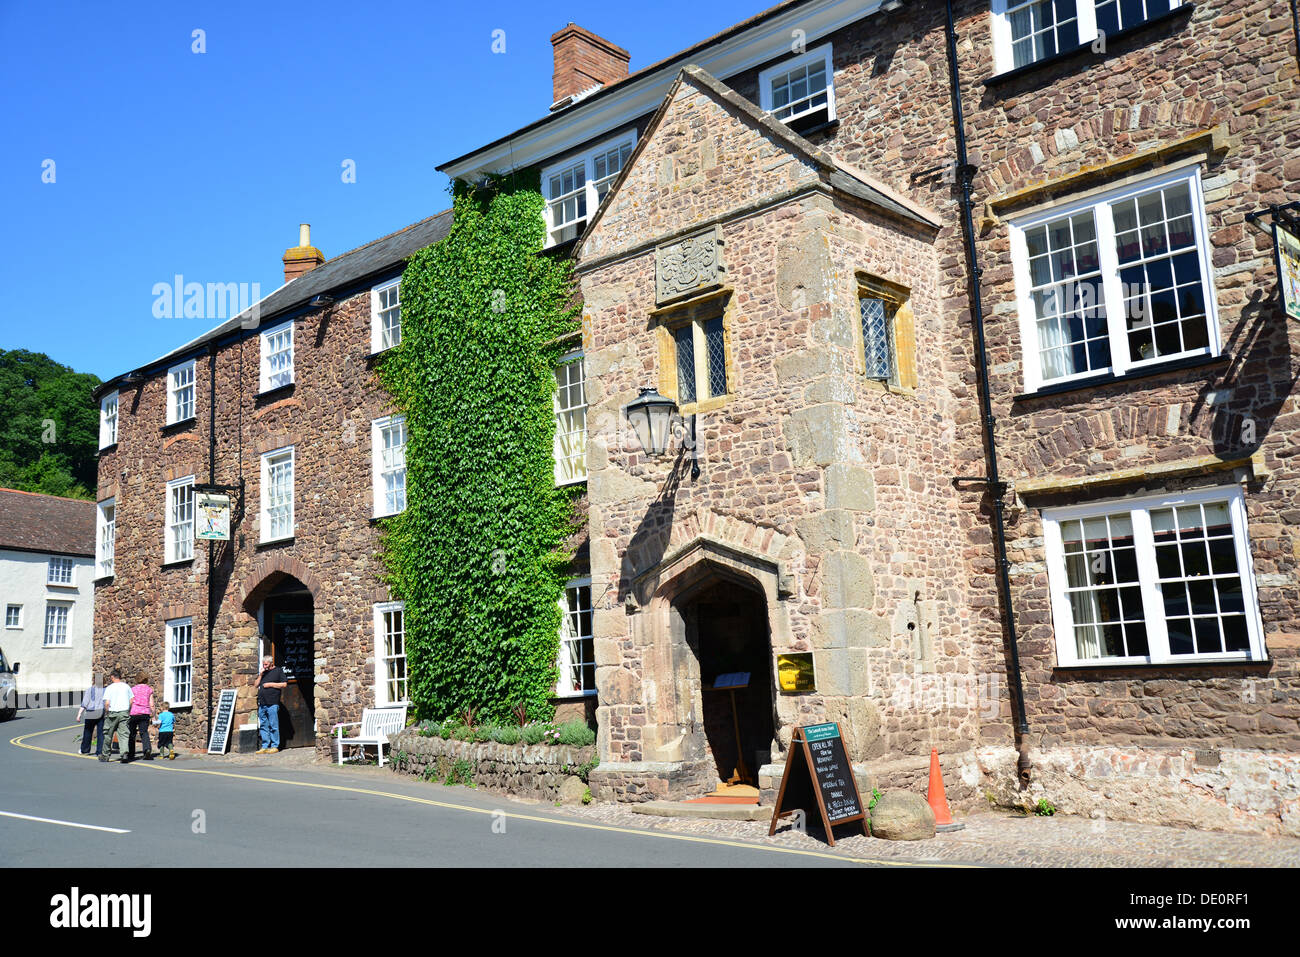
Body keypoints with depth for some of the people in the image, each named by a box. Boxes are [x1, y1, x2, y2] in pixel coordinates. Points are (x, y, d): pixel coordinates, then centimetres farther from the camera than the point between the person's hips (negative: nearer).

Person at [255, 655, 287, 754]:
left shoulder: (278, 671, 5)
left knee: (273, 726, -5)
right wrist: (260, 675, 6)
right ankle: (265, 746, 9)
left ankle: (274, 746, -2)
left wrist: (270, 684, -7)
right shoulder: (263, 672, 22)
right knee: (263, 726, 5)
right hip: (261, 704, 6)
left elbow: (284, 685, -3)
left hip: (272, 704, -6)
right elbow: (256, 685, 18)